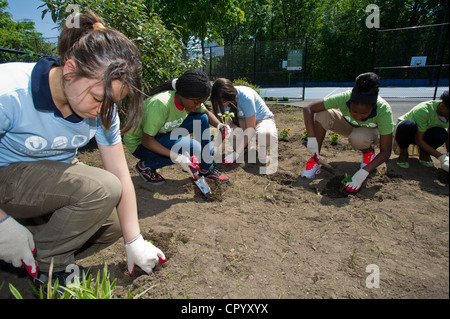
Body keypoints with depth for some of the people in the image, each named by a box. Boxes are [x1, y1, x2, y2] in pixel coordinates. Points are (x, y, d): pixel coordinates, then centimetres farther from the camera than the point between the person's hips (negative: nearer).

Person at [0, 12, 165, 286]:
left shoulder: (102, 107, -15)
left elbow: (120, 174, -13)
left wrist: (134, 243, -10)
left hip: (57, 174, 6)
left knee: (112, 227, 1)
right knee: (103, 189, -29)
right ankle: (46, 261, -5)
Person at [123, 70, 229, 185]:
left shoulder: (191, 100, -14)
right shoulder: (161, 104, -36)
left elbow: (206, 113, 5)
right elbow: (146, 140, -29)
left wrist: (220, 126, -15)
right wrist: (178, 158, -35)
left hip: (163, 133, 7)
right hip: (139, 143, -7)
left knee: (202, 119, -9)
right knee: (193, 148, -26)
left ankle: (206, 169, 3)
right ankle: (145, 166, -7)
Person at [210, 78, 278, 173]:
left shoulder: (246, 97, -33)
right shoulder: (223, 99, -15)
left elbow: (250, 128, -30)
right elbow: (225, 122, -9)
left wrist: (236, 153, -34)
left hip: (262, 119, -5)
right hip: (243, 121, 5)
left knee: (266, 135, -42)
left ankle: (264, 148, -6)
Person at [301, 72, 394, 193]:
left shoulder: (384, 110, -36)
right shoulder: (344, 98, -35)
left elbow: (386, 152, -33)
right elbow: (308, 109, -36)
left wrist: (364, 172, -45)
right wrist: (312, 138, -44)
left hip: (370, 132, -1)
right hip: (348, 126, 2)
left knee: (358, 137, -40)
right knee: (323, 114, -30)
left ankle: (369, 152, -2)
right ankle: (315, 160, -18)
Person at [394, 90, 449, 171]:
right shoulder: (423, 111, -32)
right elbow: (418, 140, -30)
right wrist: (441, 157, -33)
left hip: (424, 134, 5)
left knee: (441, 134, -30)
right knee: (408, 125, -41)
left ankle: (424, 153, 0)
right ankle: (403, 153, -15)